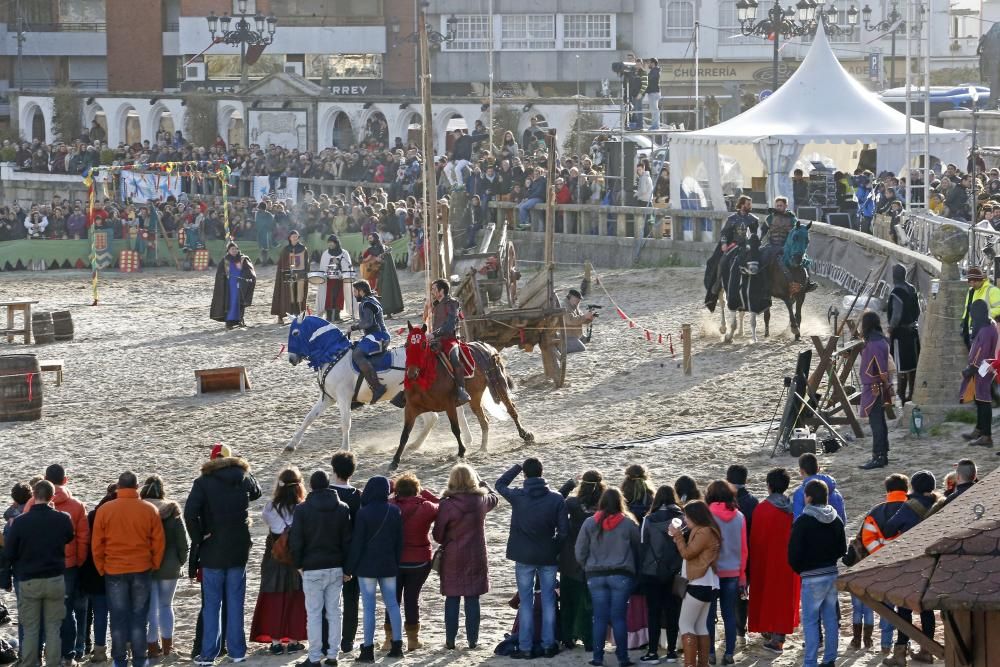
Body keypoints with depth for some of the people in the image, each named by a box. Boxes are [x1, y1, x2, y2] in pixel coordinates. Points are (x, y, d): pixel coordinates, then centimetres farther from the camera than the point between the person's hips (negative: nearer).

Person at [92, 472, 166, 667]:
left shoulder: (104, 511, -5)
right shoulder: (149, 510, -4)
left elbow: (97, 544, -1)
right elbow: (159, 542, 0)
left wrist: (101, 569, 11)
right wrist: (154, 565, 13)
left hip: (114, 571, 0)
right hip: (142, 570, 0)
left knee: (118, 618, 6)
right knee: (139, 617, 6)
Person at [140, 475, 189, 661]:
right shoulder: (172, 511, -4)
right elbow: (182, 540, -2)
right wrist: (181, 561, 10)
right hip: (169, 567, 2)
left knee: (150, 608, 5)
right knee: (166, 606, 15)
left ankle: (153, 647, 4)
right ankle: (168, 647, 14)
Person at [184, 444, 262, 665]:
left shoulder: (203, 482, -9)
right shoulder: (243, 477, 1)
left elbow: (190, 513, -22)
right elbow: (256, 492, 25)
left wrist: (198, 537, -11)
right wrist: (243, 470, 27)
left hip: (212, 550, -3)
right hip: (239, 550, 3)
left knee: (211, 604, 3)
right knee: (235, 602, 9)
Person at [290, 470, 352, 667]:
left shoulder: (302, 509, -7)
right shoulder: (342, 508, 3)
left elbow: (296, 540, -6)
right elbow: (347, 540, 5)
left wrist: (298, 564, 6)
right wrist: (347, 567, 9)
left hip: (312, 569, -3)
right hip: (336, 568, 3)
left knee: (314, 613, -1)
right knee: (334, 612, 8)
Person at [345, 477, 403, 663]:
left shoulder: (363, 513, -14)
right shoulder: (394, 512, 2)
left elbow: (356, 543, -12)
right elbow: (399, 541, 8)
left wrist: (349, 568, -5)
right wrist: (397, 562, 17)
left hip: (367, 566, -5)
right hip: (389, 566, 5)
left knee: (369, 607, -3)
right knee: (392, 604, 12)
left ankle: (368, 649, -2)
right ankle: (397, 645, 13)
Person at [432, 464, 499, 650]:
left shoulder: (446, 504, -14)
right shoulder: (481, 501, -7)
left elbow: (438, 534, -7)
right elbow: (494, 497, 19)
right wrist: (480, 482, 27)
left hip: (452, 558, -2)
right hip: (476, 558, 2)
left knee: (452, 599, 6)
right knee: (472, 599, 7)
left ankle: (450, 640, 8)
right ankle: (472, 639, 9)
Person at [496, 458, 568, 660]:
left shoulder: (517, 497, -10)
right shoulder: (556, 499, -8)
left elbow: (500, 485, 11)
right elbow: (564, 530, -7)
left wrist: (517, 467, 16)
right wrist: (556, 549, 9)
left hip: (525, 558, -1)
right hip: (549, 558, 1)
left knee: (526, 602, 5)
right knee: (548, 601, 9)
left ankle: (525, 647, 3)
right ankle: (548, 645, 11)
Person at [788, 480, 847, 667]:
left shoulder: (803, 522, -14)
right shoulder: (836, 520, 7)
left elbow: (794, 553, -13)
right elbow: (842, 549, 15)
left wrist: (800, 569, 5)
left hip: (812, 578, -6)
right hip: (833, 574, 6)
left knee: (810, 621, -2)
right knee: (830, 618, 13)